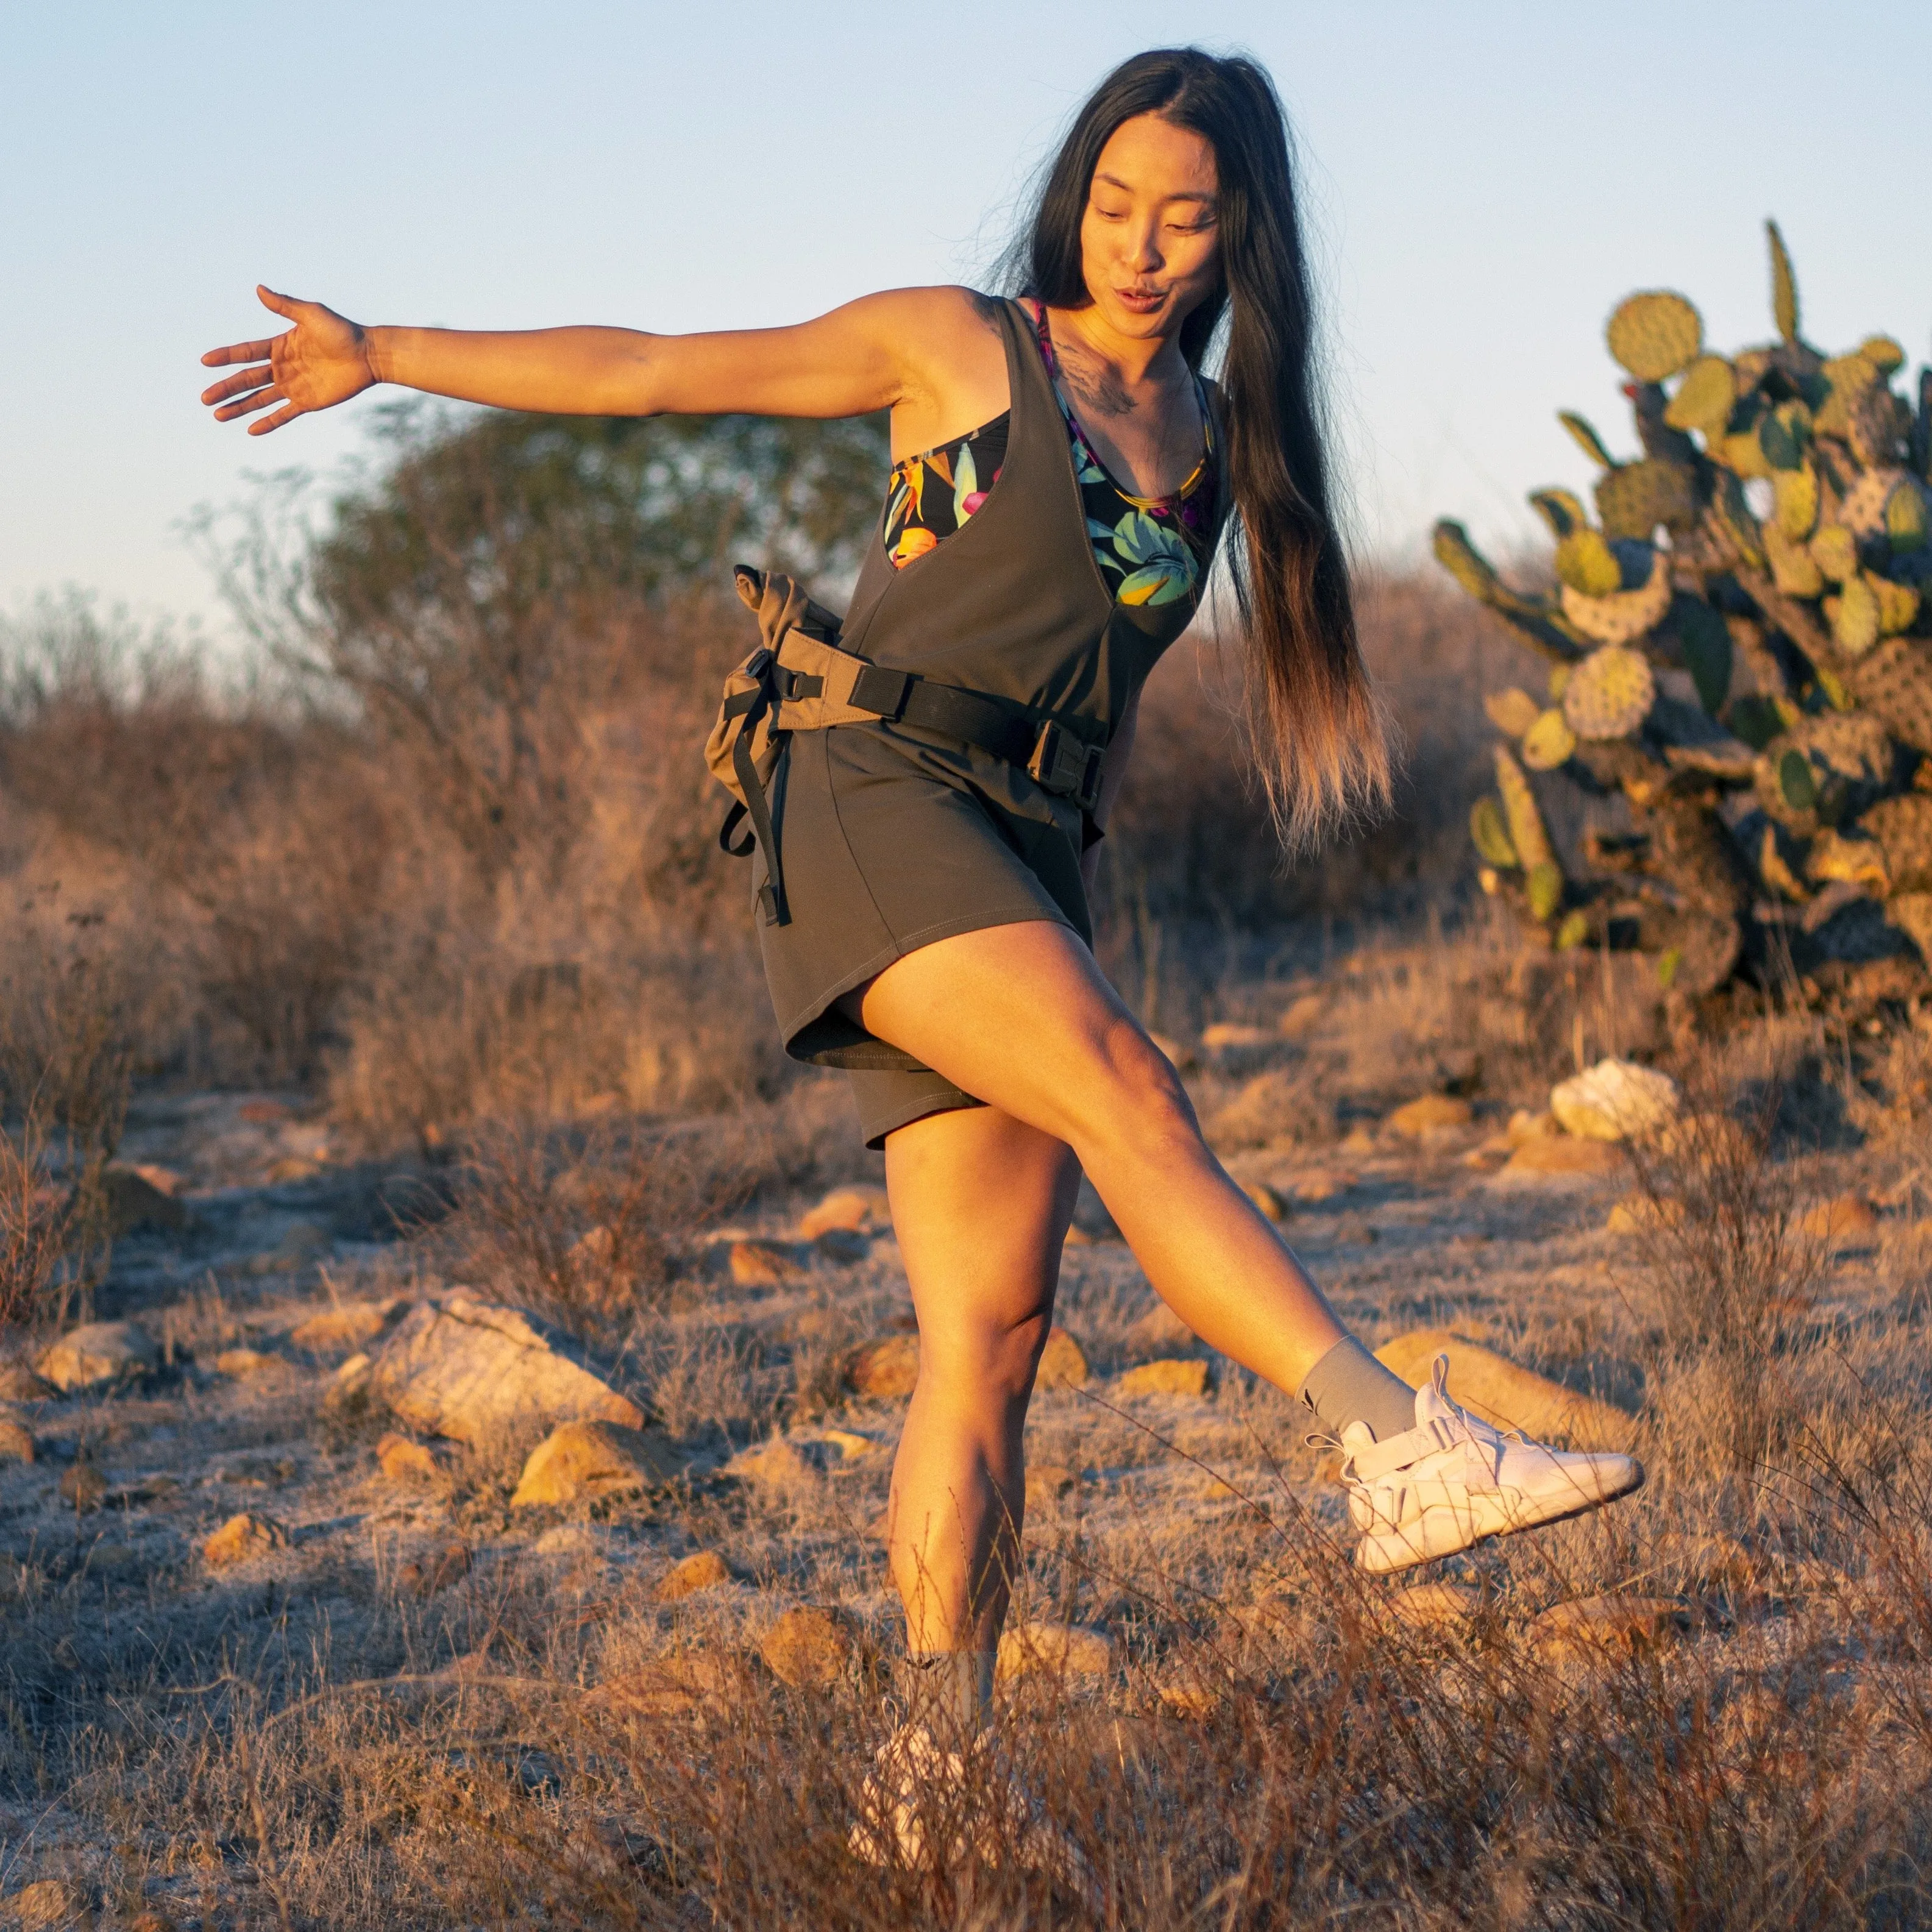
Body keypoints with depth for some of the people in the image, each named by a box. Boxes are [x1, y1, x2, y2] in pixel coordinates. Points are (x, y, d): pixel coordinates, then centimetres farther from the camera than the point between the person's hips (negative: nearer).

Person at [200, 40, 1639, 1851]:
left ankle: (943, 1756, -8)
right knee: (1131, 1101, -27)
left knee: (993, 1322, -6)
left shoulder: (1216, 448, 18)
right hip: (872, 799, -5)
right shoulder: (958, 348, 5)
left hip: (1025, 868, 5)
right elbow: (653, 370, 6)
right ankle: (1401, 1447, -37)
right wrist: (384, 355, 4)